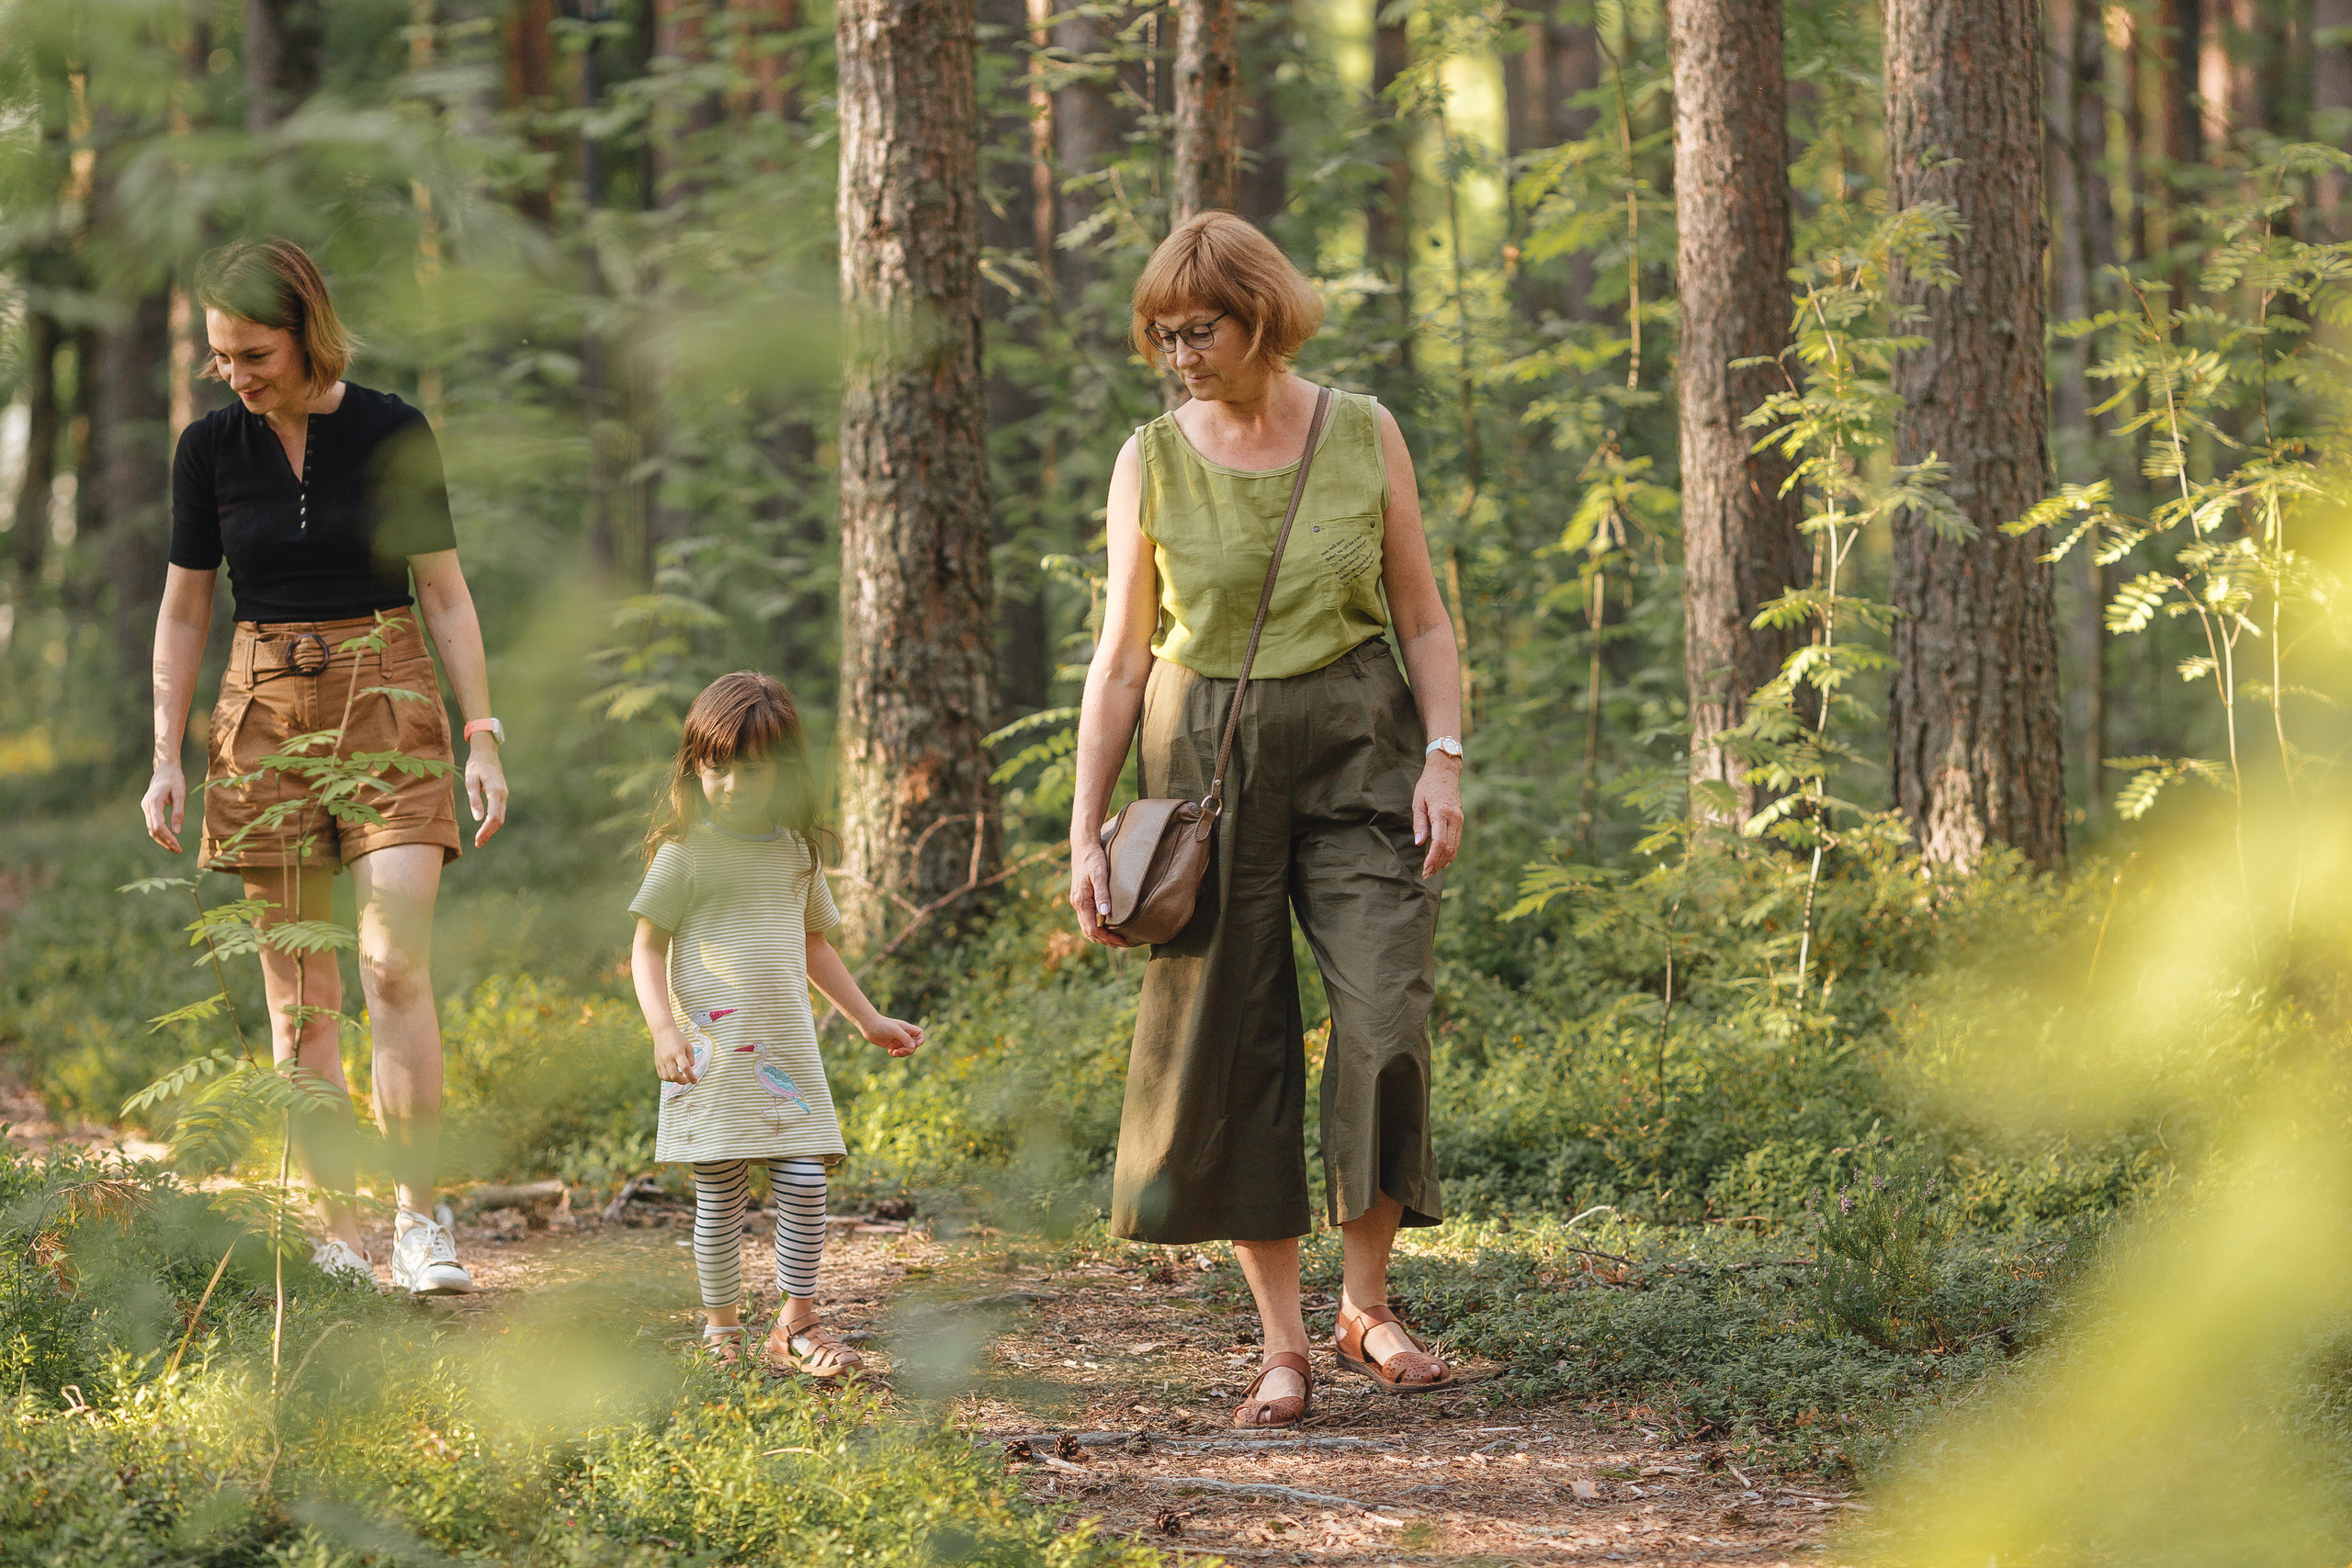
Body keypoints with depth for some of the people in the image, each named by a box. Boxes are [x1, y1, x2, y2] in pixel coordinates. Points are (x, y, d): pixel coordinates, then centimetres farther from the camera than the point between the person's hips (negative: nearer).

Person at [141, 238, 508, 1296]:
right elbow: (183, 613, 9)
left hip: (388, 702, -2)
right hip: (266, 715, 2)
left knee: (396, 966, -15)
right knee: (298, 995, 0)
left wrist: (482, 737, -4)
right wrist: (166, 759, 4)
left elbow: (444, 592, 2)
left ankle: (419, 1220, -10)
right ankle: (335, 1235, 4)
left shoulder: (391, 433, -3)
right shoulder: (210, 446, 1)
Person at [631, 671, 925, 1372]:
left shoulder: (796, 853, 12)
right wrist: (664, 1030, -17)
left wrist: (869, 1020, 26)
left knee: (805, 1181, -4)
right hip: (713, 1051, -4)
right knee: (721, 1195, -1)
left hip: (786, 1048, 4)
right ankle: (721, 1326, 12)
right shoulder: (685, 854, -4)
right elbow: (647, 948, -4)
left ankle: (795, 1324, 6)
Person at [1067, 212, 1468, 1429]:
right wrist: (1086, 832, 0)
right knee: (1231, 1046, -2)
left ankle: (1367, 1306, 4)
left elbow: (1423, 619, 8)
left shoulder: (1363, 437, 1)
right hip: (1208, 767, 0)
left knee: (1385, 1022, -12)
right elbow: (1121, 658, 5)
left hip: (1355, 756, 0)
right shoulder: (1151, 463, 1)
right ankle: (1281, 1342, 6)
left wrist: (1444, 757, -6)